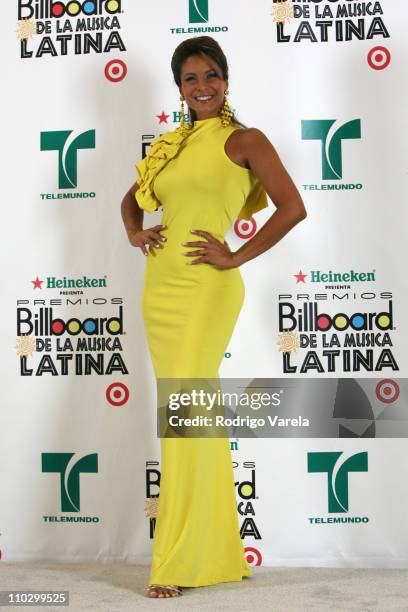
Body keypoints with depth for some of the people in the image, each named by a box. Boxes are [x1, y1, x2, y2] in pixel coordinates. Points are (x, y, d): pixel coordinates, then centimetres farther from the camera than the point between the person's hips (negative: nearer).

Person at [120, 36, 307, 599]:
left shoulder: (244, 140, -1)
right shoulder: (171, 145, 16)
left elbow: (292, 208, -10)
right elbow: (133, 197, 29)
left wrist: (236, 257, -11)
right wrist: (134, 231, 8)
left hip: (205, 288, -6)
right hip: (160, 286, 7)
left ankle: (177, 563, 2)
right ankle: (219, 554, 23)